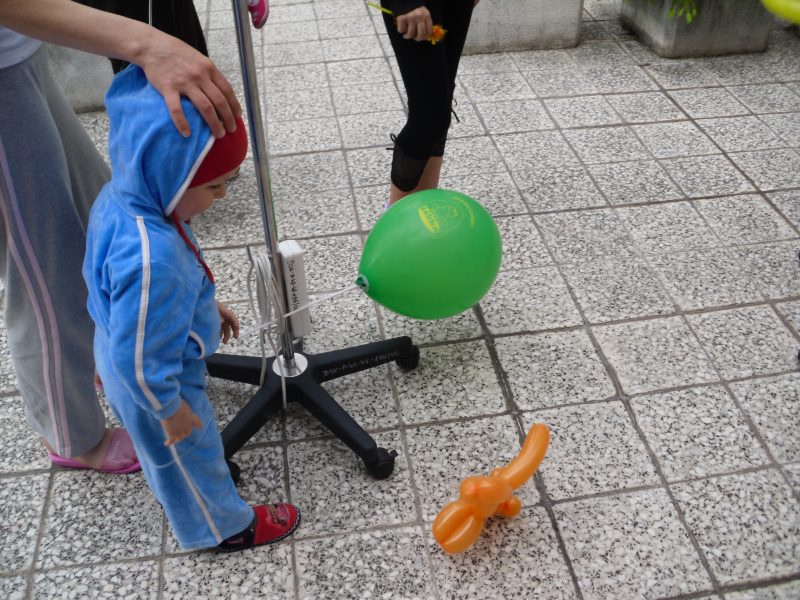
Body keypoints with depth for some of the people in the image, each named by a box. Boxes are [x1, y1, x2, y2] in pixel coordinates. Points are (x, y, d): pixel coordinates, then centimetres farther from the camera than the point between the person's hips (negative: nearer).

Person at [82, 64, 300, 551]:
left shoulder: (126, 196, -16)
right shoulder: (150, 260, -44)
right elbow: (141, 358, -33)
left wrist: (207, 305, 13)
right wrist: (169, 407, -17)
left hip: (141, 364, 8)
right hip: (154, 381, -8)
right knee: (188, 452, 19)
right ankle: (224, 526, 45)